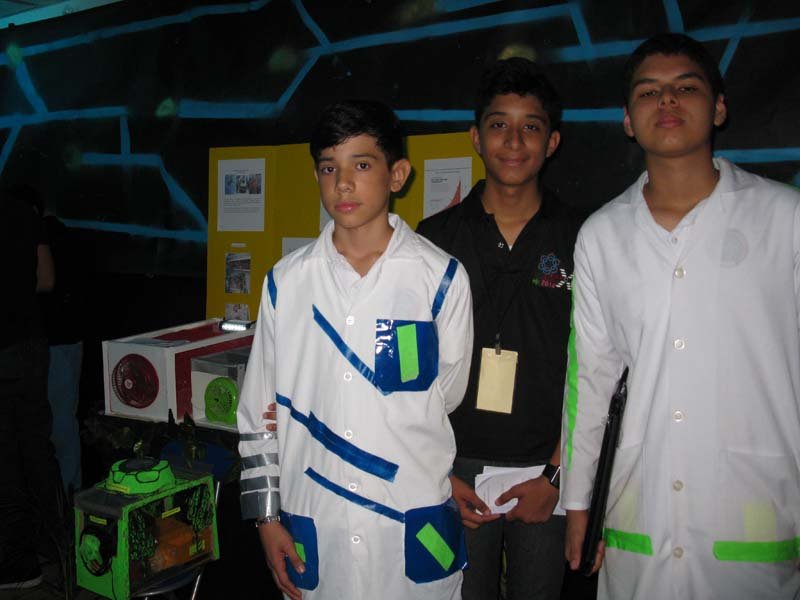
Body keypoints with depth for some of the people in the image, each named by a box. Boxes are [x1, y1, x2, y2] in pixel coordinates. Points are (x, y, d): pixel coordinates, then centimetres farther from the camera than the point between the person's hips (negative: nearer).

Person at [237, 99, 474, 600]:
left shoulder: (442, 277, -6)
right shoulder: (287, 281, 2)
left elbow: (449, 398, 1)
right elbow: (259, 409, 5)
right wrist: (266, 516, 4)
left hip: (413, 521, -1)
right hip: (313, 521, 2)